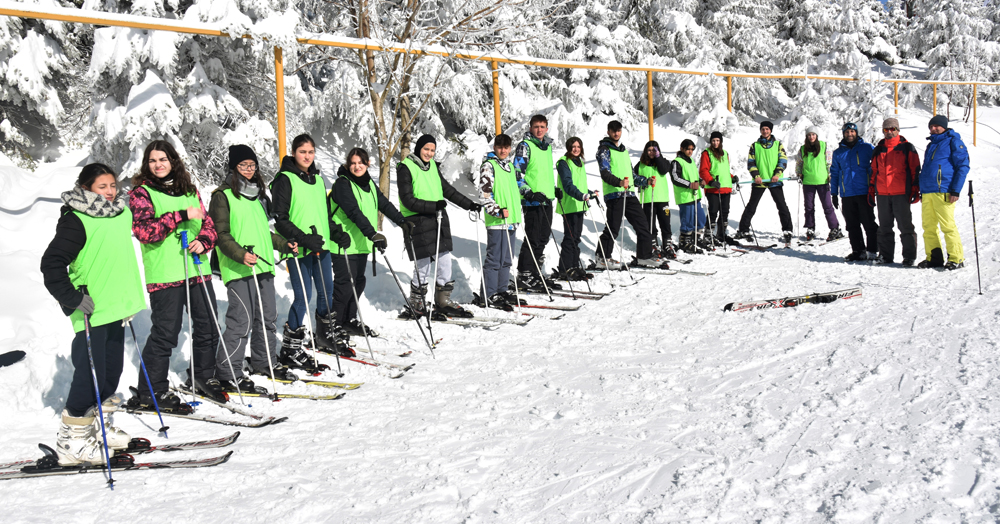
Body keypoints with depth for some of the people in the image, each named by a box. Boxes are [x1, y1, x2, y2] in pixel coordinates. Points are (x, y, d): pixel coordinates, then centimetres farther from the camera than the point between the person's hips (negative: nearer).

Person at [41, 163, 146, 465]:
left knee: (112, 370, 13)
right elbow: (51, 264, -15)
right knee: (91, 374, -7)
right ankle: (71, 441, 5)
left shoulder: (122, 214, 12)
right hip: (92, 312, -8)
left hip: (116, 307, 8)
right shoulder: (76, 221, -12)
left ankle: (99, 428, 28)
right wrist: (73, 299, -18)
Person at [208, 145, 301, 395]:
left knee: (267, 317, 14)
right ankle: (228, 374, -2)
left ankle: (265, 362, 30)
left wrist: (283, 244, 16)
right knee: (242, 321, -10)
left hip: (263, 266, 8)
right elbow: (221, 234, -10)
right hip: (238, 269, -8)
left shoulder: (258, 194, 19)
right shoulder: (223, 196, -4)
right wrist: (240, 254, -24)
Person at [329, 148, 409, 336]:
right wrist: (372, 234, -34)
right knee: (344, 284, -8)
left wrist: (402, 221, 6)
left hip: (361, 243, 8)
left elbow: (384, 204, 17)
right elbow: (354, 212, -25)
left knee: (358, 282, 14)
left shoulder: (369, 184, 12)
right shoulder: (343, 184, -14)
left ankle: (350, 321, 27)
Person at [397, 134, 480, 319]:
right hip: (417, 221, -7)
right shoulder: (405, 168, -7)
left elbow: (448, 190, 22)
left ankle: (443, 301, 21)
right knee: (423, 266, -5)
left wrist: (469, 204, 17)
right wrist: (433, 205, -24)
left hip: (438, 219, 7)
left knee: (445, 261, 7)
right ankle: (416, 306, 11)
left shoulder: (433, 166, 15)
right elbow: (408, 201, -14)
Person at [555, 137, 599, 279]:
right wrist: (580, 195, -33)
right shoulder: (563, 163, -9)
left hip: (579, 205, 8)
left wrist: (590, 193, 26)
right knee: (570, 237, -9)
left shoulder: (579, 162, 17)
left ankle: (574, 267, 18)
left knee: (576, 236, 11)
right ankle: (564, 270, -5)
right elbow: (568, 184, -21)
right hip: (569, 206, -8)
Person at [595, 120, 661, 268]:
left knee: (642, 224, 6)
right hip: (614, 194, -7)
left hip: (629, 194, 7)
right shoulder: (604, 149, -1)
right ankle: (603, 258, 4)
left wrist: (645, 181, 18)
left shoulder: (624, 149, 23)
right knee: (613, 228, -7)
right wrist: (619, 182, -31)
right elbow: (605, 173, -14)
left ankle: (644, 256, 14)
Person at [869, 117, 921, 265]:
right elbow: (873, 171, 20)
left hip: (901, 193, -4)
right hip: (882, 194, 4)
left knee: (905, 226, -2)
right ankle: (885, 255, 16)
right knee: (884, 227, 9)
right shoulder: (878, 150, 15)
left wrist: (915, 190, -5)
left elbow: (915, 170, 1)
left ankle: (909, 256, 4)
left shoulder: (907, 148, 3)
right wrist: (871, 190, 15)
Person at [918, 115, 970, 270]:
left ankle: (956, 258, -2)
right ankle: (934, 258, 13)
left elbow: (963, 166, -6)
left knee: (947, 226, -9)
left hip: (944, 191, -7)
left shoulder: (953, 141, 0)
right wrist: (920, 190, 21)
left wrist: (955, 190, -14)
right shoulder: (931, 145, 23)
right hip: (927, 192, 7)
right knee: (928, 227, 6)